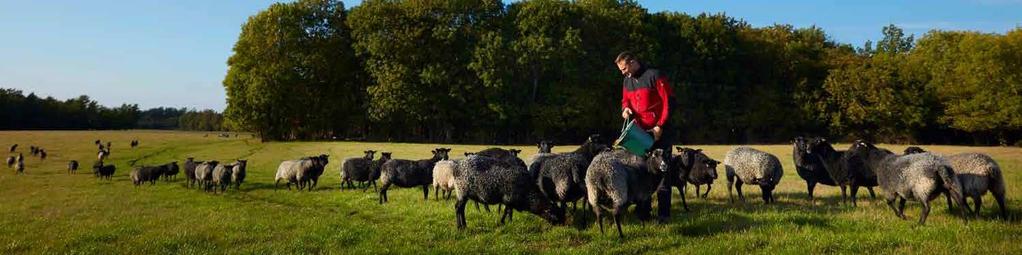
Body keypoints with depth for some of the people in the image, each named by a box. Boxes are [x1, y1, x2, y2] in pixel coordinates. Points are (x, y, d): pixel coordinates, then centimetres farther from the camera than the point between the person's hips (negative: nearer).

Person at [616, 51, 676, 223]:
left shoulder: (654, 76, -11)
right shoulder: (627, 81, 10)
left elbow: (668, 101, -12)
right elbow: (625, 100, 21)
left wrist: (660, 126, -15)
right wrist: (625, 108, -3)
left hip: (659, 131, -7)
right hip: (640, 132, 7)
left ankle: (663, 214, 0)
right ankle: (643, 211, 17)